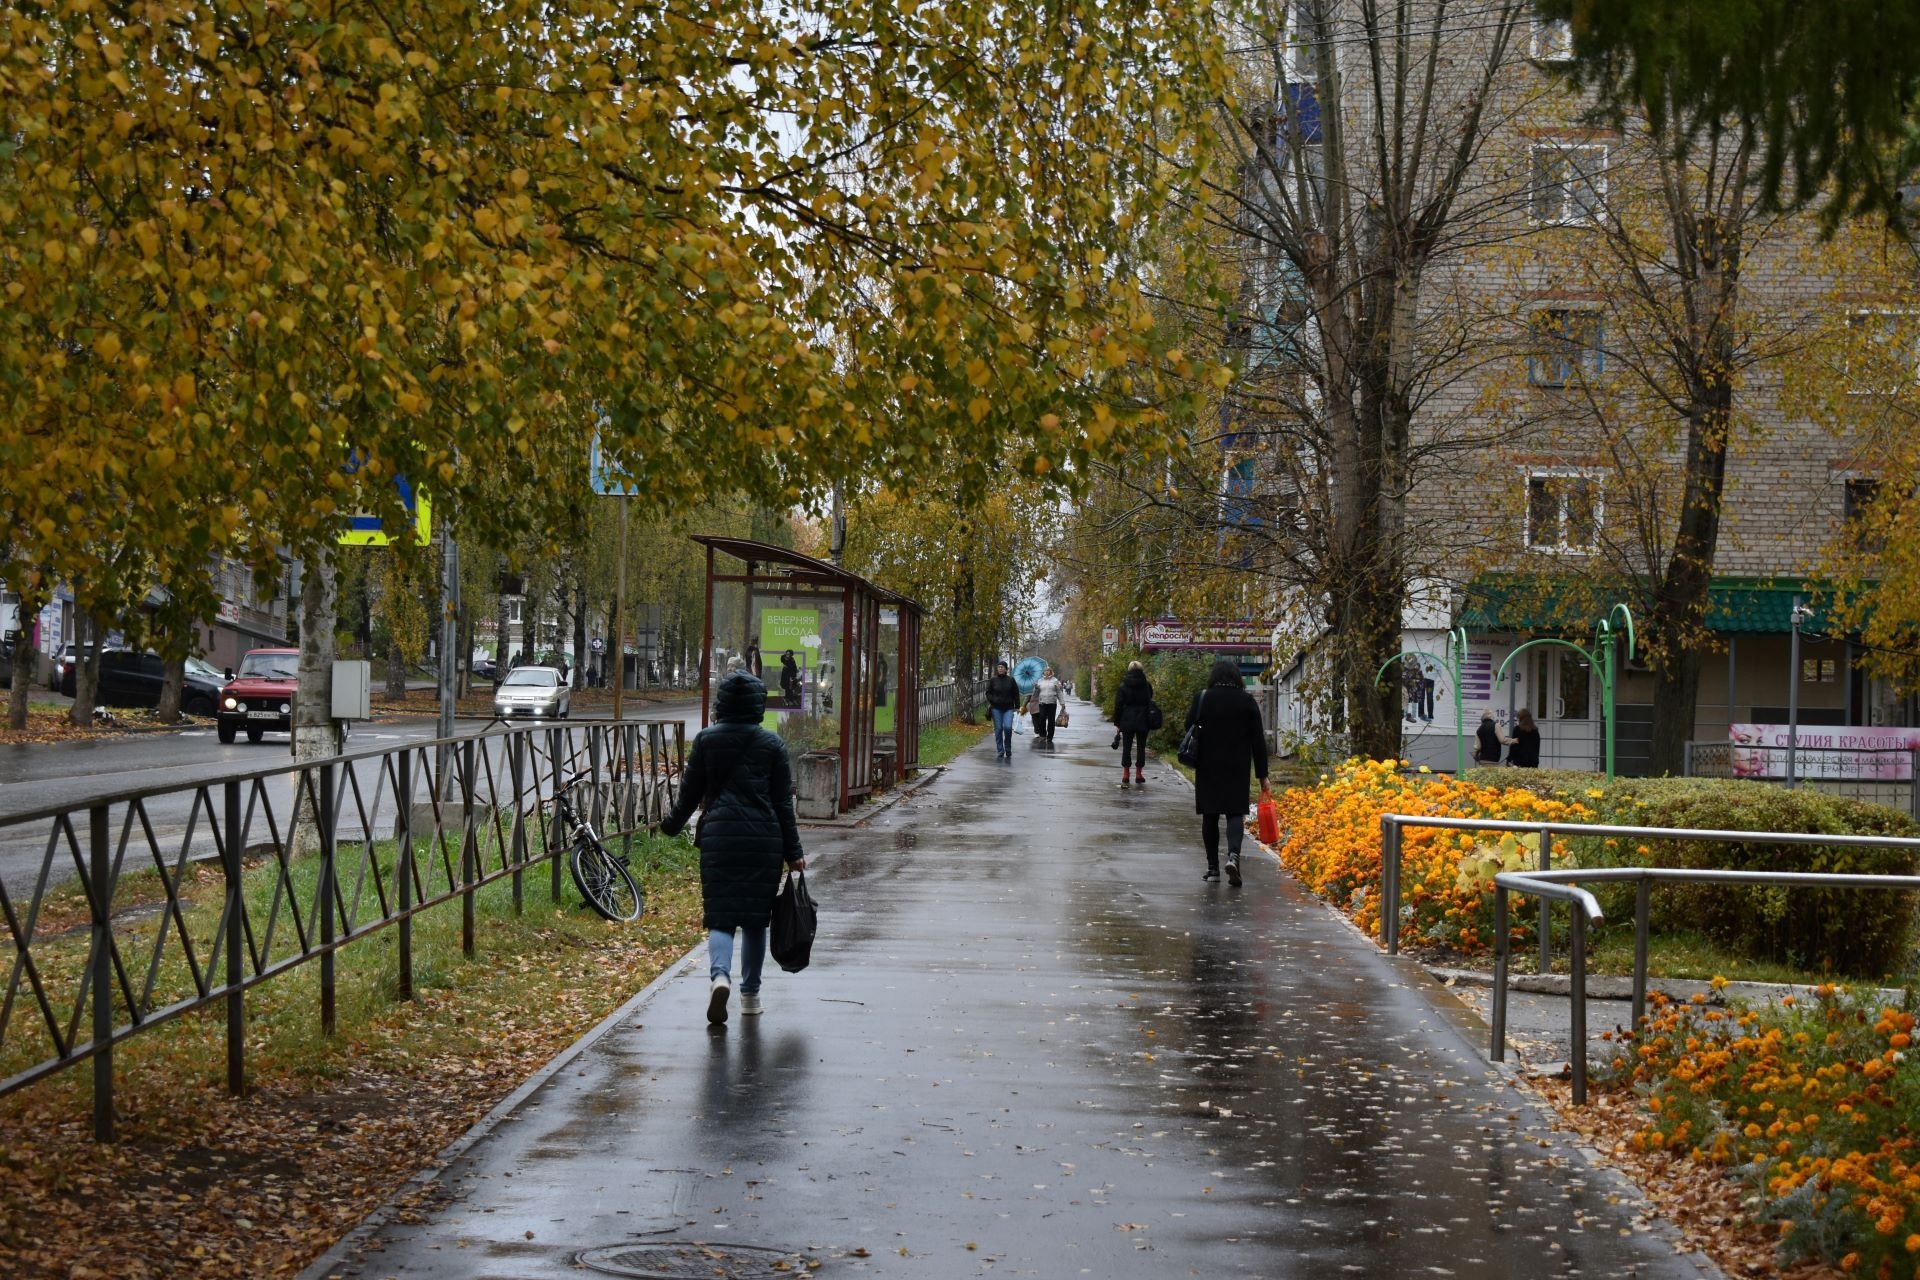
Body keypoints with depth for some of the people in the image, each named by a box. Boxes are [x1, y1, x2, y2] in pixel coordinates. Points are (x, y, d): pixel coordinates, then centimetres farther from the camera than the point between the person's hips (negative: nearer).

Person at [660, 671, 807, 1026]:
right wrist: (793, 851, 5)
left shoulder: (706, 739, 2)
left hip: (718, 837, 0)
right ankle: (750, 996, 17)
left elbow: (691, 792, 7)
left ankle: (720, 974, -27)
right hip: (764, 841, 0)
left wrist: (672, 825, 25)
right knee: (756, 917, 12)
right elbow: (783, 802, 2)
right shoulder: (772, 744, 1)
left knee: (720, 916, 0)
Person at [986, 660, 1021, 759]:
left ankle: (1008, 750, 6)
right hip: (996, 708, 1)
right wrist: (992, 701, -6)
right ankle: (1000, 752, 10)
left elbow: (1016, 694, 7)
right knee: (998, 729, 2)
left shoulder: (1010, 680, 3)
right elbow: (988, 693, 10)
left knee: (1008, 727, -14)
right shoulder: (993, 680, 4)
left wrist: (1017, 706, 3)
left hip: (1008, 708, -1)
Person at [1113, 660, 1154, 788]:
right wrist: (1151, 723, 11)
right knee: (1141, 747, 8)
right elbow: (1150, 703, 3)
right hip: (1142, 721, 0)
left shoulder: (1123, 686, -3)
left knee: (1126, 747, 5)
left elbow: (1118, 705, -2)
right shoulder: (1147, 685, -1)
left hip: (1127, 721, 0)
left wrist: (1117, 722, 2)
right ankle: (1139, 774, 10)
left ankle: (1125, 775, 0)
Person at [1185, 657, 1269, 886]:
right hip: (1237, 768, 0)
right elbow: (1258, 740, -1)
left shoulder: (1202, 698, -4)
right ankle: (1233, 855, -22)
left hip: (1208, 766, 0)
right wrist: (1262, 774, 3)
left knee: (1210, 815, 8)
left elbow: (1189, 729, 1)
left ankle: (1213, 867, 10)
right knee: (1235, 812, 3)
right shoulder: (1247, 701, -2)